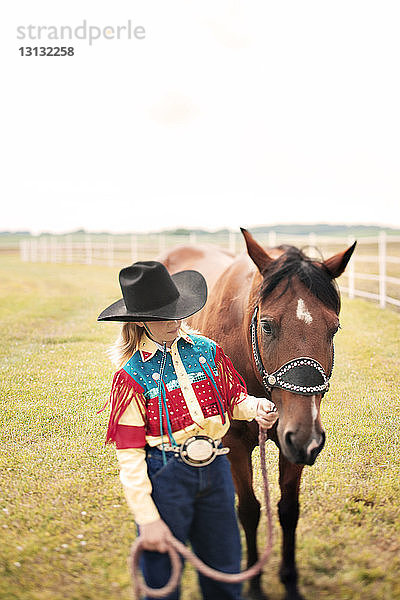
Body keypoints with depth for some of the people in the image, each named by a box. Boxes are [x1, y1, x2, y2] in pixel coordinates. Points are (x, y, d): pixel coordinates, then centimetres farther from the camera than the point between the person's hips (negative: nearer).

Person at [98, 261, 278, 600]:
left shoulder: (207, 351, 0)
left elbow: (234, 397, 13)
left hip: (215, 469, 4)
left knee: (225, 570, 17)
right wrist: (148, 518, -13)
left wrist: (256, 408, -12)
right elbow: (129, 454, -11)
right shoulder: (132, 377, -11)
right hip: (165, 476, -4)